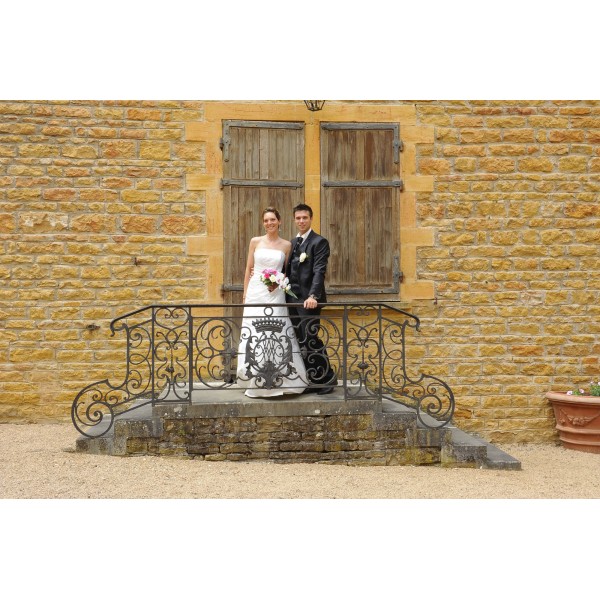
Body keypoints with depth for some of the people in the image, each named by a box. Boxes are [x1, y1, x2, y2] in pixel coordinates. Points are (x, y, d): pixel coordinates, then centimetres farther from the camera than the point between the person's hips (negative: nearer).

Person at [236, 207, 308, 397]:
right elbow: (248, 269, 8)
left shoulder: (286, 245, 7)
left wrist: (279, 281, -8)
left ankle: (277, 380, 7)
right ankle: (256, 382, 9)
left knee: (276, 334, -3)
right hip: (255, 293, 0)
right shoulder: (255, 241, 7)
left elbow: (288, 272, 12)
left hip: (275, 294, 0)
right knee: (254, 335, 0)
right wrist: (245, 294, 3)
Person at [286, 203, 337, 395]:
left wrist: (313, 296, -28)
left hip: (308, 299, -7)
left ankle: (327, 379, 7)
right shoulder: (293, 243, 17)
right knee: (301, 342, 8)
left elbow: (319, 271, -17)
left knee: (311, 339, -8)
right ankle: (311, 380, 16)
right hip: (293, 299, 7)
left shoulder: (319, 242, -6)